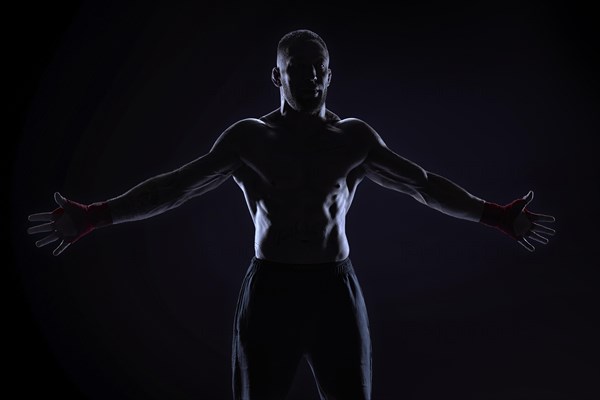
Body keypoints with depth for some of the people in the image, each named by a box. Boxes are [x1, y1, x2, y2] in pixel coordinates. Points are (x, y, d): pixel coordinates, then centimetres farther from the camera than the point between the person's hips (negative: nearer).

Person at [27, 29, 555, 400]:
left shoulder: (356, 137, 6)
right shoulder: (249, 136, 3)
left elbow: (423, 183, 5)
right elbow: (177, 186, -2)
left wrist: (494, 216, -3)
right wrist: (94, 217, -9)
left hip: (336, 288, 1)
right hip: (270, 288, -1)